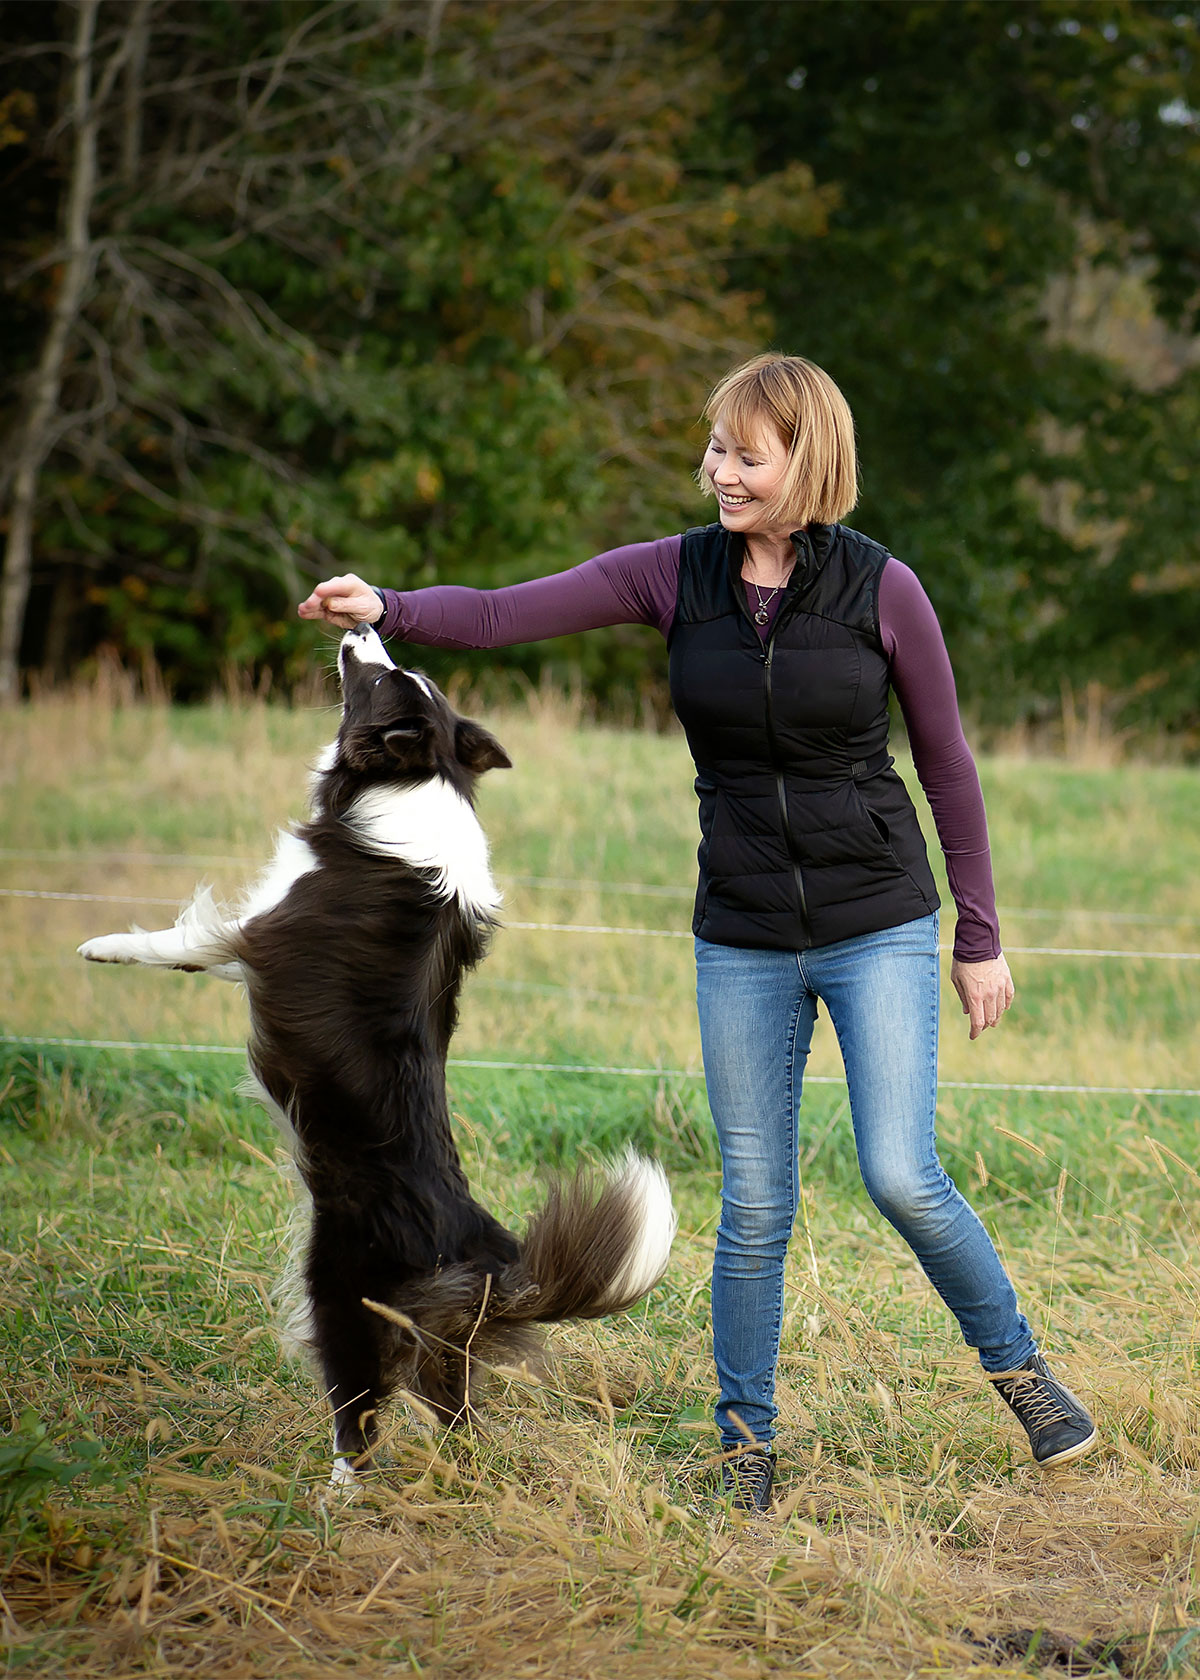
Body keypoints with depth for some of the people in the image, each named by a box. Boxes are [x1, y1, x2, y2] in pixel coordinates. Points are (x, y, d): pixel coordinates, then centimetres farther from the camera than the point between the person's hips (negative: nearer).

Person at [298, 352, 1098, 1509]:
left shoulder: (881, 589, -8)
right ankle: (746, 1440, 20)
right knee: (755, 1207, 4)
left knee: (901, 1175, -10)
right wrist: (388, 609, -31)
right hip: (744, 944, 2)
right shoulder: (675, 576, -3)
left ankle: (1015, 1365, 15)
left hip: (879, 927, -2)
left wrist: (980, 937, 3)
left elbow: (946, 765, 1)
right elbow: (502, 614, -12)